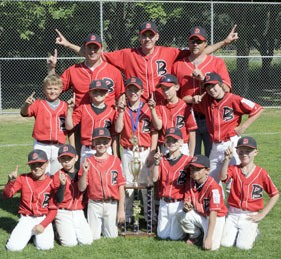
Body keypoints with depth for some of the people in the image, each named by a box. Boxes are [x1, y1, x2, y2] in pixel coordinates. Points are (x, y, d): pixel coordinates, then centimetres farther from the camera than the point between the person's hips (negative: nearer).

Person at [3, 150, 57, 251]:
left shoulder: (51, 183, -6)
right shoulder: (23, 179, -2)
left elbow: (53, 209, -4)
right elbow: (6, 195, -10)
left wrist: (43, 225, -16)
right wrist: (11, 181, -28)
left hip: (44, 219, -1)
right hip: (26, 220, 1)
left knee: (44, 246, -25)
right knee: (13, 247, -18)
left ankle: (38, 234, 11)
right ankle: (29, 234, 15)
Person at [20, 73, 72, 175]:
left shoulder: (65, 106, 3)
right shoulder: (38, 104, 1)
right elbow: (24, 113, -15)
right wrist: (26, 104, -38)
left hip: (59, 147, 1)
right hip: (41, 146, -1)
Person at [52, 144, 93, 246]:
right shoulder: (58, 176, -6)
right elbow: (59, 200, -12)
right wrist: (62, 184, -29)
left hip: (78, 213, 4)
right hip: (63, 214, -4)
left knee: (87, 241, -12)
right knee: (70, 242, -17)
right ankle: (59, 230, 15)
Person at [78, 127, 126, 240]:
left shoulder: (115, 161, -1)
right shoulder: (88, 162, 0)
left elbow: (121, 187, 0)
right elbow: (81, 188, -3)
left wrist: (121, 210, -2)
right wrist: (85, 172, -19)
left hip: (111, 205, 0)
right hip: (94, 205, 0)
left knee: (112, 237, 5)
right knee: (93, 237, 4)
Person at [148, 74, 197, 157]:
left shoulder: (185, 107, -5)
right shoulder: (160, 107, 7)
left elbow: (192, 133, -4)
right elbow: (158, 126, -5)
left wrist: (191, 156, -5)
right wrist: (152, 109, -16)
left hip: (183, 148, -3)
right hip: (165, 149, 3)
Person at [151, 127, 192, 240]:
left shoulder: (187, 160, -9)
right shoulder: (162, 159, 4)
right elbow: (154, 178, -7)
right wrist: (157, 162, -19)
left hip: (179, 204, -5)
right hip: (164, 203, 5)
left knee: (175, 236, -4)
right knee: (162, 235, 10)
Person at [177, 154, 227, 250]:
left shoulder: (213, 187, -26)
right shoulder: (190, 182, -5)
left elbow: (213, 214, -27)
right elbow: (187, 201, -1)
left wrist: (208, 237, -30)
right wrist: (186, 206, -29)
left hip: (216, 218, -5)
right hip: (198, 215, 5)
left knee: (212, 246, -27)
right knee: (181, 215, -24)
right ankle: (196, 235, 5)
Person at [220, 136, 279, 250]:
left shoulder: (261, 173, -5)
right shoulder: (234, 169, -1)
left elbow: (275, 195, 0)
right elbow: (223, 177, -23)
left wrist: (262, 214, -5)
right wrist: (227, 159, -36)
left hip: (250, 216, -2)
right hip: (233, 214, 2)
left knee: (243, 245, -16)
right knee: (225, 243, -9)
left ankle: (253, 232, 16)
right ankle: (236, 231, 23)